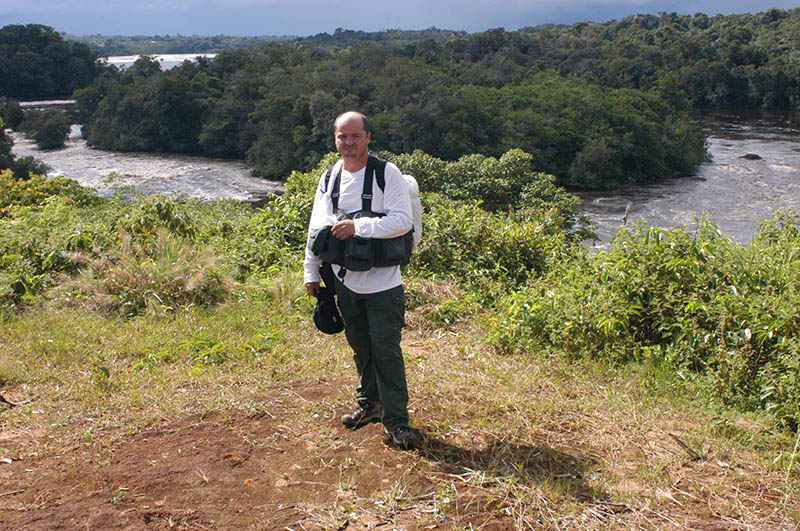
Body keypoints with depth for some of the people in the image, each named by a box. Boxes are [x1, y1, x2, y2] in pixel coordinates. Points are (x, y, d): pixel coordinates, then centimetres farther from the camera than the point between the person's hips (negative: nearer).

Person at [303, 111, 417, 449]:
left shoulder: (387, 173, -9)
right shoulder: (329, 178, 8)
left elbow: (403, 220, -18)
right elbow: (317, 227, 15)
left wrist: (358, 226, -23)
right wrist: (311, 272, 13)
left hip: (383, 283, -5)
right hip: (346, 280, 5)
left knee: (386, 348, -3)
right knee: (359, 345, 16)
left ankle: (396, 420, 7)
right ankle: (370, 404, 34)